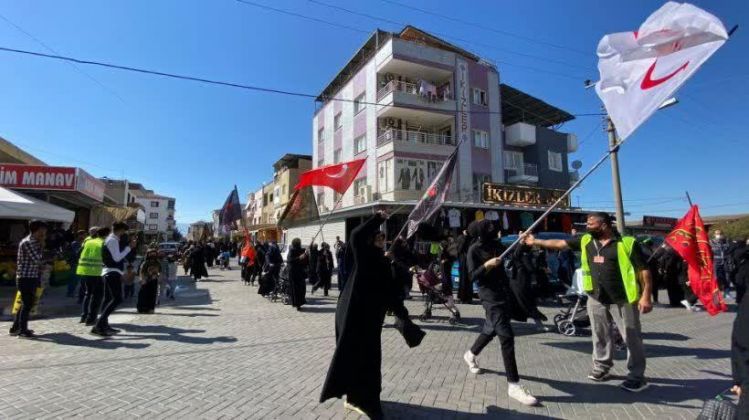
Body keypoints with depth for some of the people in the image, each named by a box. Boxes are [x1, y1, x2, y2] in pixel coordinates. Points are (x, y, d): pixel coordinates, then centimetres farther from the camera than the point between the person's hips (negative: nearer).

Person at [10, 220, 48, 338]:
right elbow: (37, 260, -21)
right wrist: (41, 246, -13)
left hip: (32, 278, 9)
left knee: (26, 304, 16)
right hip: (26, 278, -9)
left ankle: (15, 328, 27)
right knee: (27, 304, -4)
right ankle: (23, 331, 4)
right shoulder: (27, 243, -15)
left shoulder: (35, 243, 14)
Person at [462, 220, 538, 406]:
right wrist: (487, 265, -25)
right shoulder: (474, 250, -10)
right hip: (491, 297, -7)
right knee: (507, 336, -12)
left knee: (491, 329, 21)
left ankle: (471, 354, 45)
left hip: (504, 294, 7)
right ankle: (514, 385, -6)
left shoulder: (496, 244, 8)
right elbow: (472, 276, -12)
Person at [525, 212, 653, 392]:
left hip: (622, 299, -5)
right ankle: (601, 367, 31)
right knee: (600, 335, 16)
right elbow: (560, 243, 8)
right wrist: (535, 241, 7)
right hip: (596, 298, 5)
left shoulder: (627, 243, -12)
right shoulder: (586, 241, 3)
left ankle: (637, 376, 19)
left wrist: (646, 296, -16)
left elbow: (644, 270, -11)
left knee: (631, 337, 6)